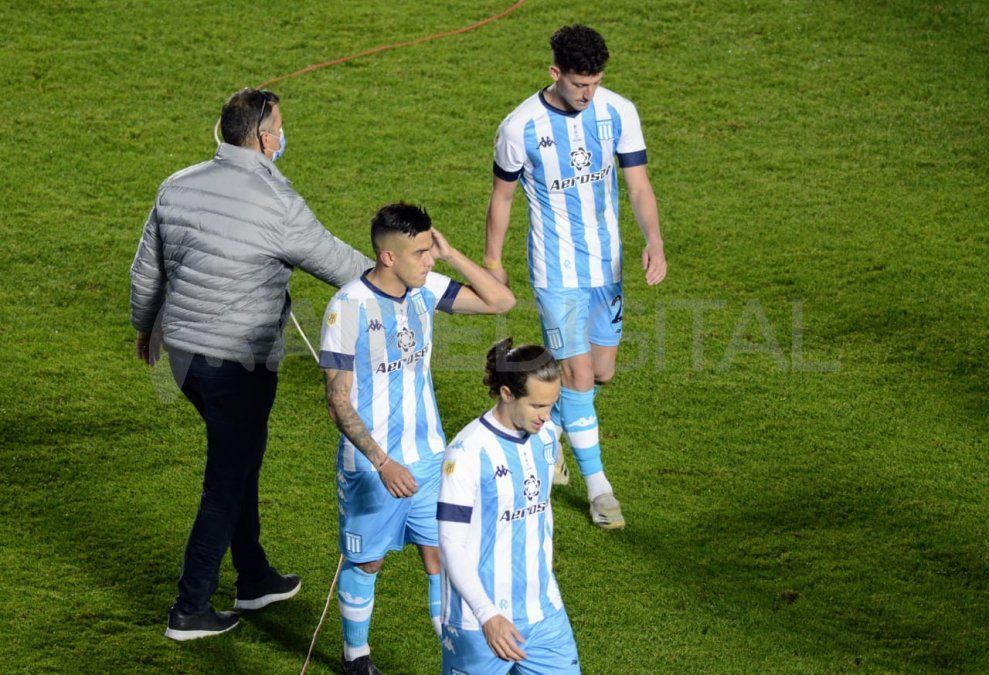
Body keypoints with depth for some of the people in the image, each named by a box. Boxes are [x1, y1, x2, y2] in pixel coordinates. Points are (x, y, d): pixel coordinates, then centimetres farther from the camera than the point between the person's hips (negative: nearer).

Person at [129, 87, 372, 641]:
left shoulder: (179, 186, 1)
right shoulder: (278, 206, -18)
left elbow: (146, 271, 11)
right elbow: (335, 262, -6)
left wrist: (146, 325, 29)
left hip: (183, 352, 7)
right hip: (240, 362, -7)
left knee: (240, 460, 24)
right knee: (227, 485, 5)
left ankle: (255, 579, 36)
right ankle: (191, 611, 11)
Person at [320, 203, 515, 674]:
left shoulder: (425, 289, -3)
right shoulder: (348, 307, -21)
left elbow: (501, 301, -3)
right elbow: (338, 401, -19)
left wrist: (450, 254, -12)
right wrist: (383, 463, -24)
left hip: (428, 458, 5)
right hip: (370, 466, -4)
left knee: (442, 557, 6)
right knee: (365, 562, 13)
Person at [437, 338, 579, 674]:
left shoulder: (547, 437, 3)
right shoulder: (468, 453, -17)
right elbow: (451, 544, -17)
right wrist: (487, 615, -23)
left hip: (543, 612, 6)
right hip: (479, 618, -6)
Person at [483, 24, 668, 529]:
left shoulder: (618, 113, -9)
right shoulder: (520, 127, -17)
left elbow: (639, 185, -7)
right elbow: (502, 195, -2)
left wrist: (654, 242, -23)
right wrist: (492, 261, 6)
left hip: (608, 265, 4)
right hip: (557, 273, -4)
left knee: (601, 371, 14)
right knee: (579, 375, -6)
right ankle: (597, 487, 7)